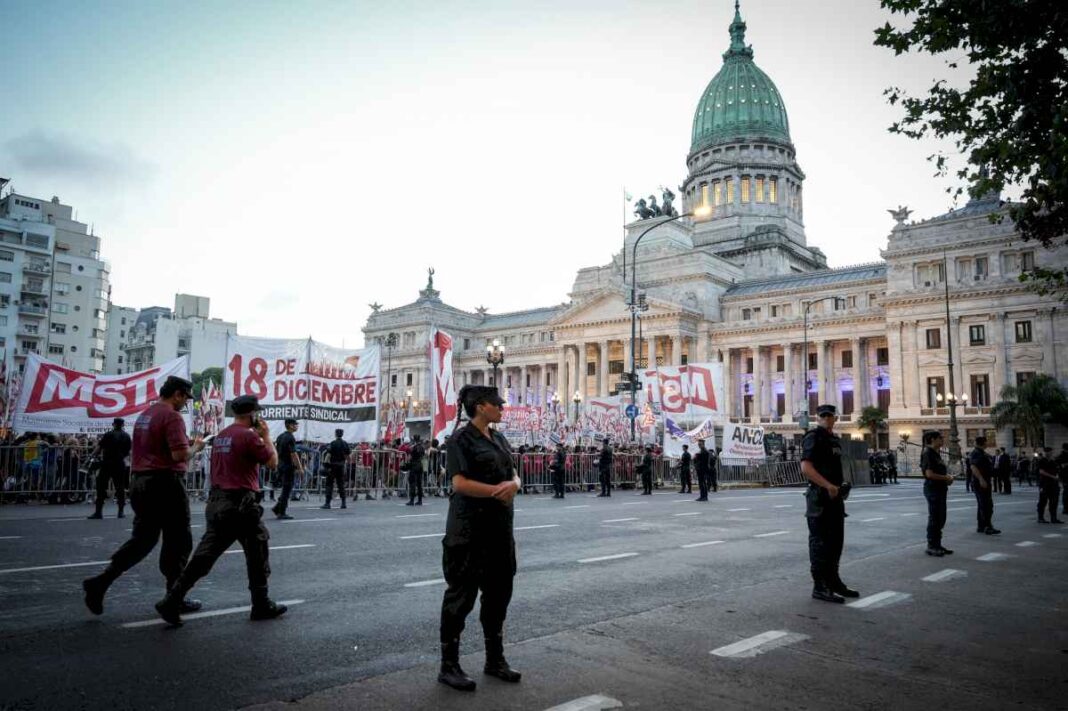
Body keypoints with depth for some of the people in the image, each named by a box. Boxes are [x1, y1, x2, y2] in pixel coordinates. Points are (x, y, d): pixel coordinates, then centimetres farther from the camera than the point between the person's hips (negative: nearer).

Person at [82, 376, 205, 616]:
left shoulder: (144, 415, 14)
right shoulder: (172, 416, -14)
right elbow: (180, 455, -23)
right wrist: (196, 447, -2)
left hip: (141, 481, 9)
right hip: (165, 484, -8)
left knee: (142, 539, 15)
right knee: (178, 542, 4)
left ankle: (100, 582, 5)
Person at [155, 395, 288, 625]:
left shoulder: (220, 436, 13)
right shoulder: (249, 436, -13)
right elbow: (272, 461, -8)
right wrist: (266, 435, 3)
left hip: (217, 502, 8)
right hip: (241, 504, -8)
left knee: (205, 555, 8)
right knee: (257, 554, 7)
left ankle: (172, 601, 2)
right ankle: (262, 606, 17)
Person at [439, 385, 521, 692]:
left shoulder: (499, 438, 13)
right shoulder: (461, 439, -11)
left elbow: (514, 474, 13)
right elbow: (460, 483, -20)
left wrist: (513, 485, -9)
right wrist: (497, 491, -18)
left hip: (499, 527, 8)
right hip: (469, 529, -8)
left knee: (499, 592, 14)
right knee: (461, 595, 1)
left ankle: (495, 659, 29)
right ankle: (449, 666, 14)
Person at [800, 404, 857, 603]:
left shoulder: (834, 439, 16)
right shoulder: (813, 437, -11)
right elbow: (806, 468, -21)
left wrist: (841, 486, 12)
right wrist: (828, 486, -24)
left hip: (835, 497, 9)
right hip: (820, 497, -9)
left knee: (836, 541, 16)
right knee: (820, 542, -4)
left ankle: (833, 581, 28)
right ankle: (820, 587, 1)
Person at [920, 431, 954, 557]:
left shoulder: (936, 453, 16)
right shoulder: (928, 453, -15)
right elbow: (929, 474, -22)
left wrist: (947, 477, 8)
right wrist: (946, 478, -13)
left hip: (940, 489, 10)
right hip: (932, 489, -10)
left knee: (940, 518, 14)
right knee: (934, 518, -4)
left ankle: (937, 545, 22)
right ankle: (931, 547, 3)